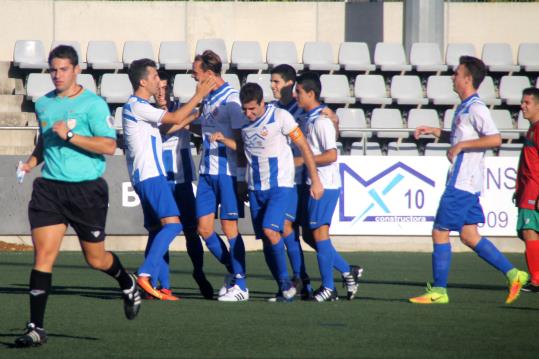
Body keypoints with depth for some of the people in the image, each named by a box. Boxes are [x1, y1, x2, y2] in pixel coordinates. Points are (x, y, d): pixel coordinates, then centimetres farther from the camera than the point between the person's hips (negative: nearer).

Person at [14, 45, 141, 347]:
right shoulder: (43, 104, 11)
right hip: (50, 187, 4)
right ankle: (36, 328, -10)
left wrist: (70, 135, -20)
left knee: (96, 259, 8)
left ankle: (128, 284, 42)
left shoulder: (93, 104, -7)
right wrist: (31, 162, 8)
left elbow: (109, 146, -15)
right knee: (43, 254, -10)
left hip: (87, 188, -4)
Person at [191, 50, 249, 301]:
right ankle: (232, 271, 23)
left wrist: (242, 179, -14)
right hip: (207, 172, 8)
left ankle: (240, 286, 2)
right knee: (204, 227, 4)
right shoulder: (206, 99, 12)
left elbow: (241, 141, -12)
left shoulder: (232, 99, -11)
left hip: (228, 172, -8)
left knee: (229, 226, -5)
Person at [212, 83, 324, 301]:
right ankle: (284, 289, 11)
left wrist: (315, 180, -7)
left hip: (280, 186, -6)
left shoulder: (280, 117, -11)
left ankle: (286, 282, -11)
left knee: (270, 229, -22)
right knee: (265, 239, 3)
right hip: (255, 189, 6)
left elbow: (304, 147, -6)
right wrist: (223, 139, 3)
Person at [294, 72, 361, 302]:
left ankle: (328, 287, 0)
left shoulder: (321, 121, -15)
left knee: (319, 231, -6)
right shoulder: (309, 118, 14)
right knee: (309, 233, 9)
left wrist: (302, 160, -17)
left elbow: (331, 155, -22)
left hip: (325, 185, -10)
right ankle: (347, 271, 16)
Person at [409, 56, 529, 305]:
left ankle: (439, 291, 2)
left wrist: (460, 145, -22)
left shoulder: (475, 108, -14)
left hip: (462, 183, -10)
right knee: (469, 236, 9)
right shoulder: (464, 108, 16)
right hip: (461, 180, 10)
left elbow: (495, 139, -25)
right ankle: (513, 274, 8)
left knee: (440, 233, -4)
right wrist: (435, 132, 22)